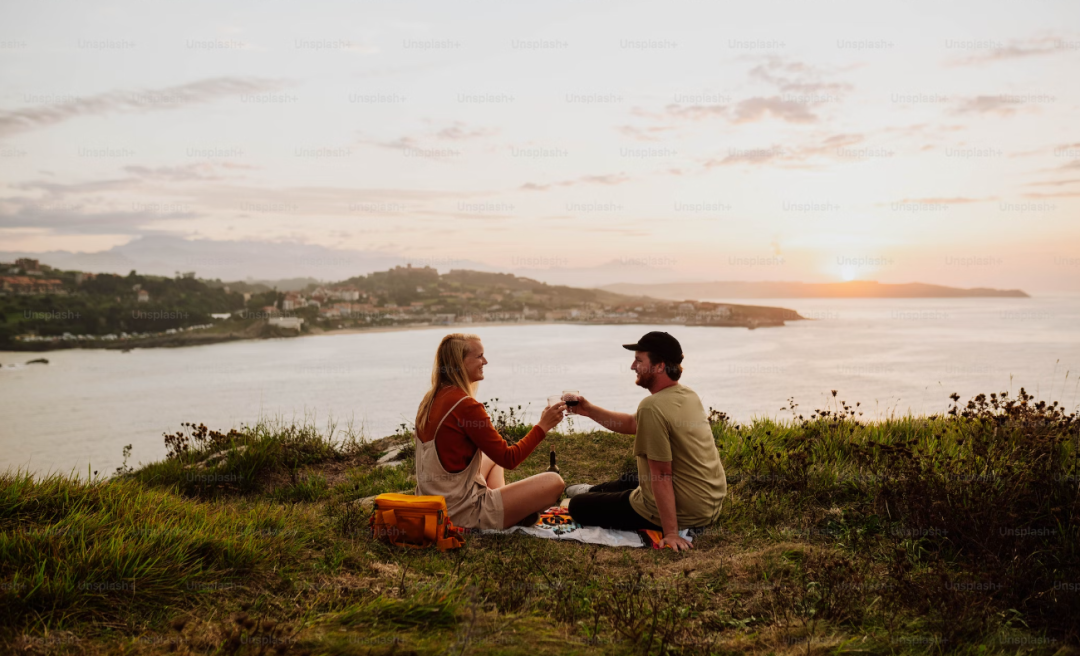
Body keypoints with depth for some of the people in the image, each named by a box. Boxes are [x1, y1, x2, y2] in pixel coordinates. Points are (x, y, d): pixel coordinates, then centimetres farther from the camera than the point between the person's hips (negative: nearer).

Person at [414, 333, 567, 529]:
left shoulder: (431, 399, 6)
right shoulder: (465, 405, -20)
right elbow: (509, 459, -15)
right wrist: (542, 426, -7)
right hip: (462, 514, -9)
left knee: (492, 458, 34)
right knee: (554, 483, -9)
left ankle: (500, 508, 17)